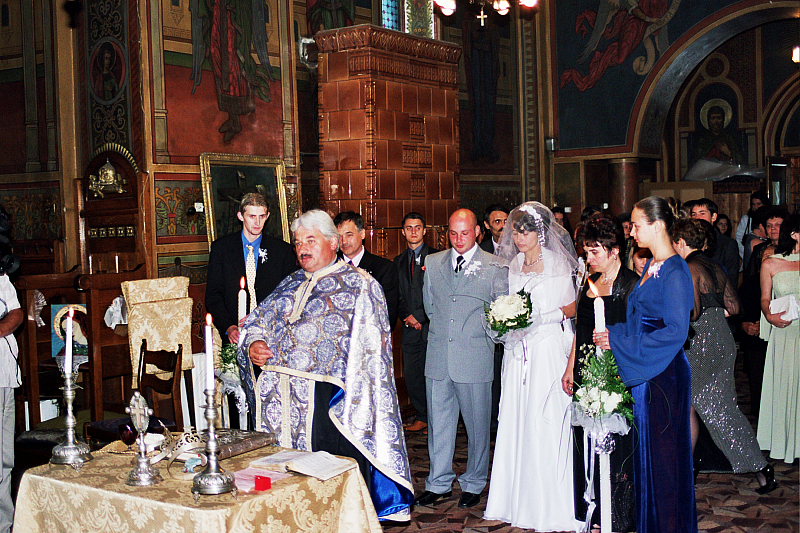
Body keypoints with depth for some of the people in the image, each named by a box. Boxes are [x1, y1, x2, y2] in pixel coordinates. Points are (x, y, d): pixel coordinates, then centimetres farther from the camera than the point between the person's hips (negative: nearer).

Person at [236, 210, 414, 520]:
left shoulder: (360, 285, -1)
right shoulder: (290, 285, 18)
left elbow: (370, 348, -8)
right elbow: (256, 323, 24)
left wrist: (354, 402, -17)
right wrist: (252, 345, 1)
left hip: (326, 398, -6)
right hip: (280, 399, 6)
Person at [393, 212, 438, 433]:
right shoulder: (398, 261, 16)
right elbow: (396, 295, 15)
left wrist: (419, 316, -10)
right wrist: (407, 317, -2)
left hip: (432, 325, -4)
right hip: (410, 328, 4)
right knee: (412, 375, 5)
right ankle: (422, 417, 18)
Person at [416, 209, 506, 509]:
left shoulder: (494, 267, 0)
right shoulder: (432, 263, 10)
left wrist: (485, 334, 4)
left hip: (475, 357, -3)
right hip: (438, 357, 3)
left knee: (477, 424, 6)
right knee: (438, 422, 9)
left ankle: (473, 484, 21)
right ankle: (439, 483, 21)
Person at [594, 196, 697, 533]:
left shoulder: (674, 272, -16)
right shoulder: (652, 266, 11)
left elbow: (675, 331, -21)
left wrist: (619, 342, -19)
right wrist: (612, 333, 4)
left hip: (664, 373, -9)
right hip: (642, 370, 9)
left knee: (663, 453, 2)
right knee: (644, 450, 14)